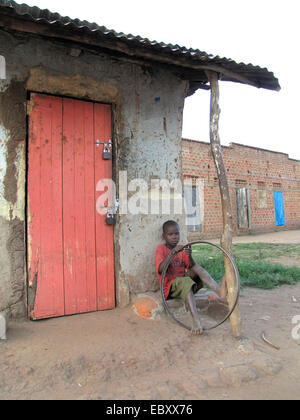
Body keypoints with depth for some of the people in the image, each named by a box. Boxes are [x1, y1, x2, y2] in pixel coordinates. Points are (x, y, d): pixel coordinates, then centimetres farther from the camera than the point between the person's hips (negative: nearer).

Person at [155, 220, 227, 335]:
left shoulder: (182, 249, 13)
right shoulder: (161, 248, -2)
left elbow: (192, 267, 0)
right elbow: (160, 269, -18)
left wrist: (189, 256, -20)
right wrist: (171, 253, -28)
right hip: (170, 286, -5)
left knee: (196, 267, -19)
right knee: (185, 281, -37)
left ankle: (218, 289, -38)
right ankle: (196, 320, -51)